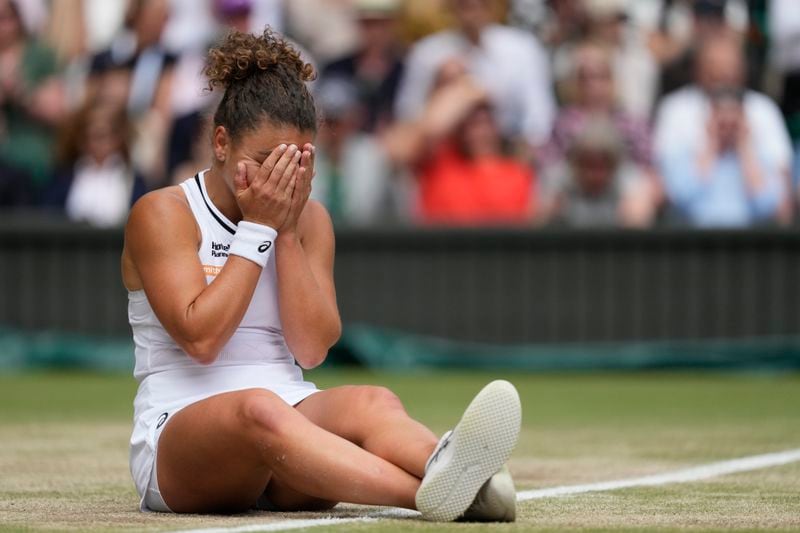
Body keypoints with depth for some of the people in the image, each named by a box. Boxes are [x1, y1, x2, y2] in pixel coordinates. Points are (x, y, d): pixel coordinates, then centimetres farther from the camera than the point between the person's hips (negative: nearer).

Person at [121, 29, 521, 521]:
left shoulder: (309, 219, 13)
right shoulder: (162, 215, -1)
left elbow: (311, 349, 2)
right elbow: (200, 338, -15)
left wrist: (287, 233, -5)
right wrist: (257, 227, -11)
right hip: (177, 439, -5)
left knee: (371, 403, -29)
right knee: (259, 408, -39)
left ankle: (460, 477, -65)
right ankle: (430, 494, -64)